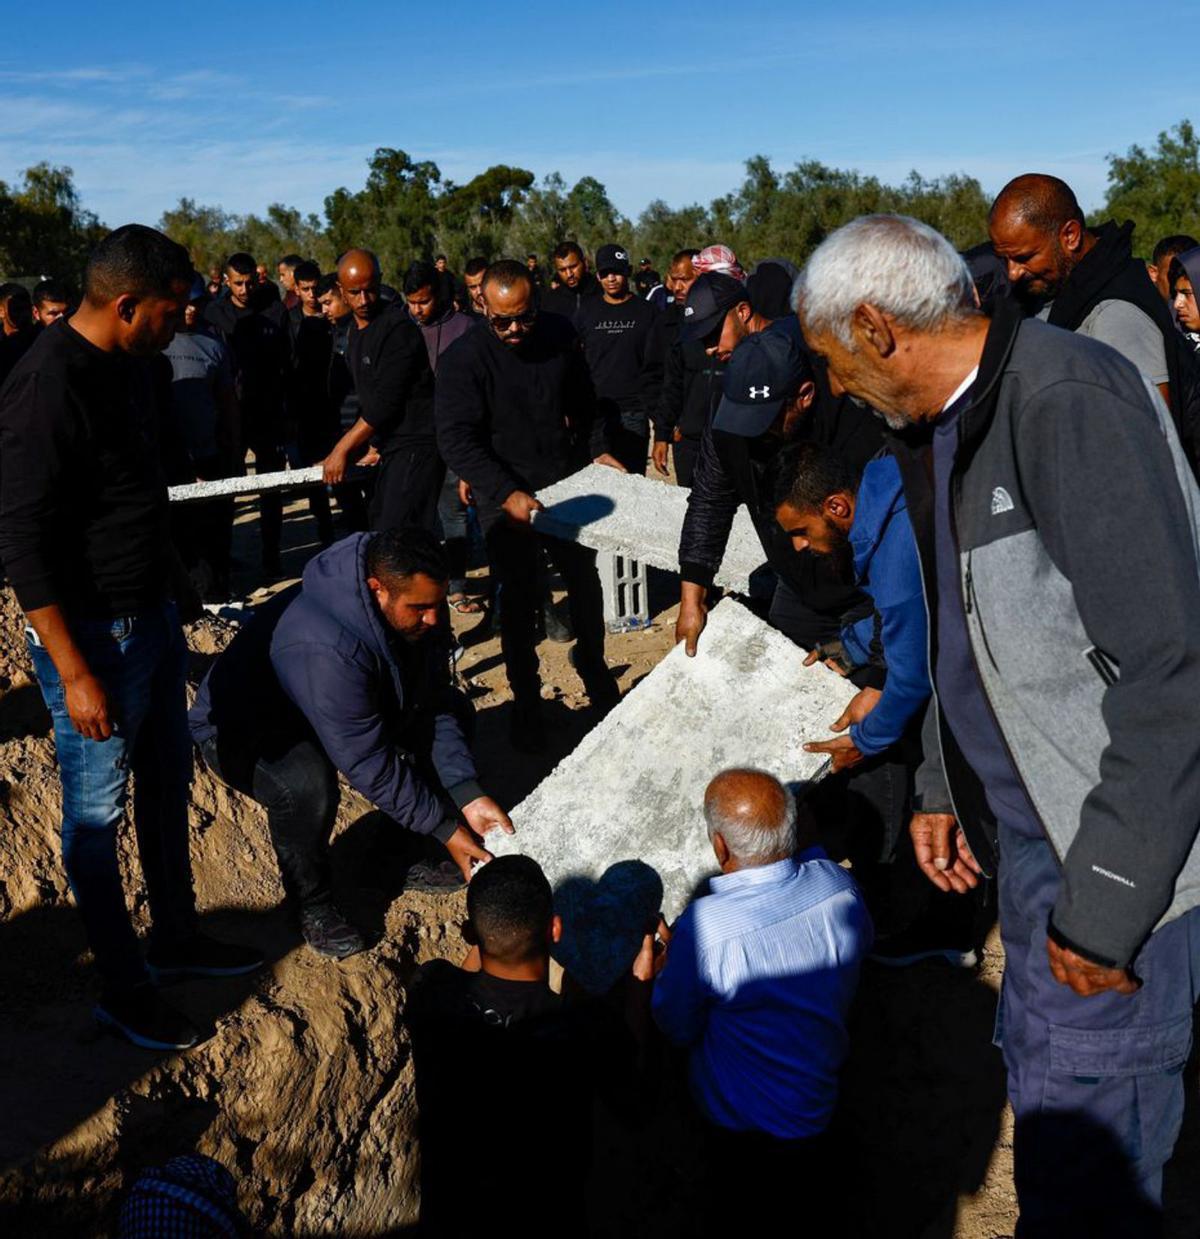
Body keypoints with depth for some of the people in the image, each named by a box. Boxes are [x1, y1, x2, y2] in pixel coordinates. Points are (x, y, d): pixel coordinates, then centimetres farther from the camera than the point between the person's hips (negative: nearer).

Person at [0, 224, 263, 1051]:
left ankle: (176, 938, 39)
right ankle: (124, 988, 24)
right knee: (98, 813, 7)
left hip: (153, 616, 9)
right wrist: (74, 673, -21)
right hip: (93, 637, -9)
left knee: (169, 785, 20)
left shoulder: (134, 364, 4)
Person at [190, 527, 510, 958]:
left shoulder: (415, 608, -17)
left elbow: (434, 703, -9)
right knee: (306, 782, -39)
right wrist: (445, 830, -27)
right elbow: (369, 765, -34)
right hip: (242, 729, -7)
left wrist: (468, 795, -18)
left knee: (453, 708, -3)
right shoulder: (324, 648, -40)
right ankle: (311, 903, -9)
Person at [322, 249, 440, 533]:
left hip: (416, 446, -10)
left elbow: (386, 403, -19)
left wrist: (343, 448, -13)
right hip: (393, 447, 10)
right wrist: (361, 444, 16)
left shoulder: (398, 328, -15)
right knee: (379, 524, 13)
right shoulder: (356, 329, 15)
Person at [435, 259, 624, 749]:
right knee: (519, 602, 6)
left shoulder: (559, 335, -3)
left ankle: (593, 667, 41)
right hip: (507, 500, -4)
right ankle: (526, 704, 23)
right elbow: (457, 439, -22)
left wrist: (598, 450, 3)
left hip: (568, 484, 4)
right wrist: (507, 493, -31)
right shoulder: (463, 358, -17)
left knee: (586, 582, 17)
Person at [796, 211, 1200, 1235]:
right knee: (1038, 1077, 23)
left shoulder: (1070, 403, -23)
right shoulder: (940, 423, 8)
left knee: (1082, 1134, 1)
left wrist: (1104, 904, -22)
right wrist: (941, 788, 18)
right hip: (1027, 824, 9)